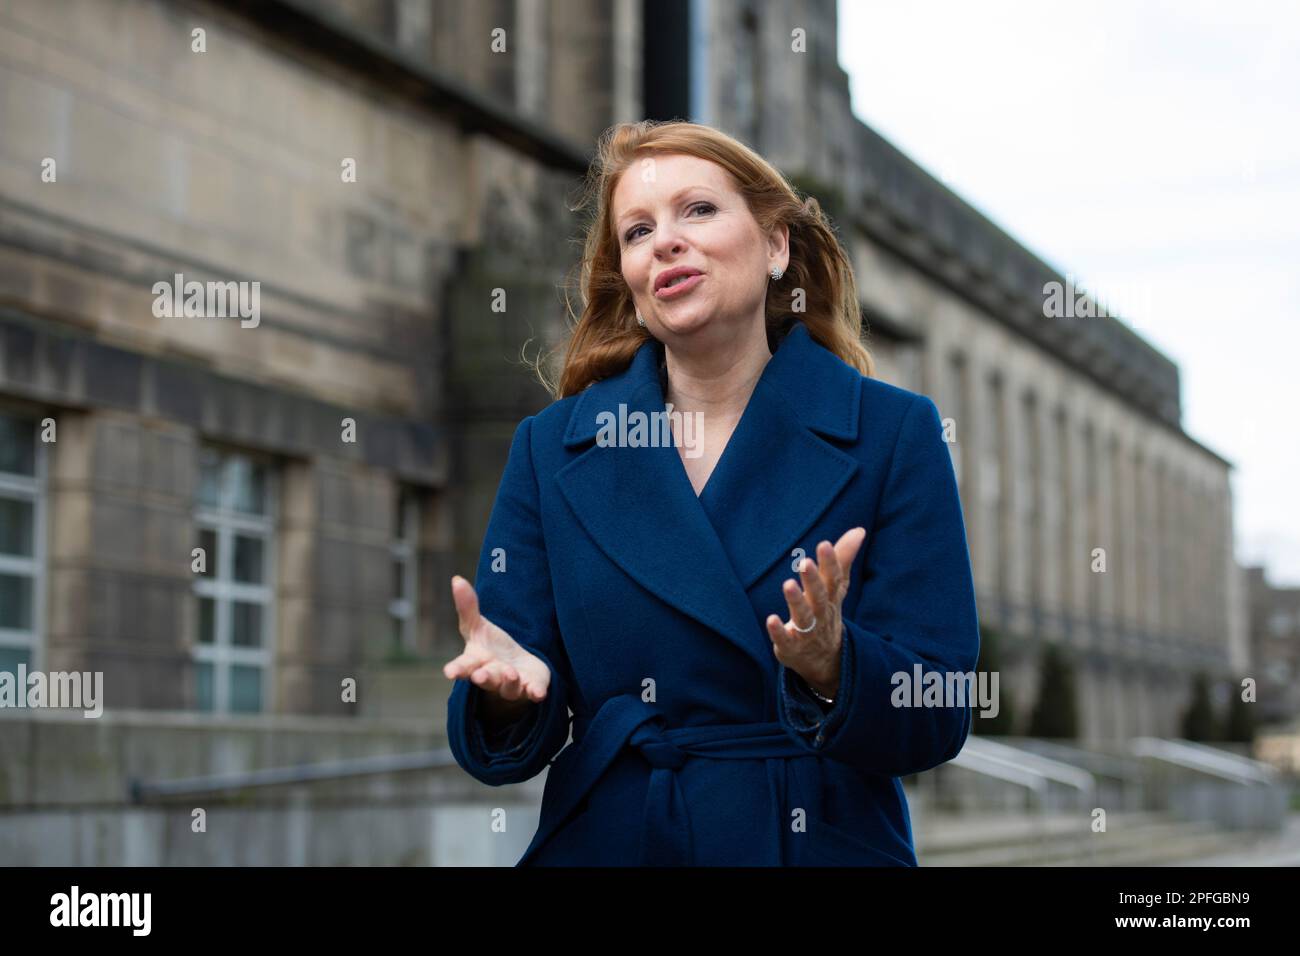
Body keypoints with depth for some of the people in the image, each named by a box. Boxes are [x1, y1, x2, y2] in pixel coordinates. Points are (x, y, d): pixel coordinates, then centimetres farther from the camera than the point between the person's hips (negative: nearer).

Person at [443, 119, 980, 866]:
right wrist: (509, 691, -21)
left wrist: (831, 669, -26)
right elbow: (505, 748, 0)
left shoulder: (895, 434, -3)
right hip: (604, 844, 1)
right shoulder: (549, 449, 1)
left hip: (826, 846, -1)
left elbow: (936, 720, -8)